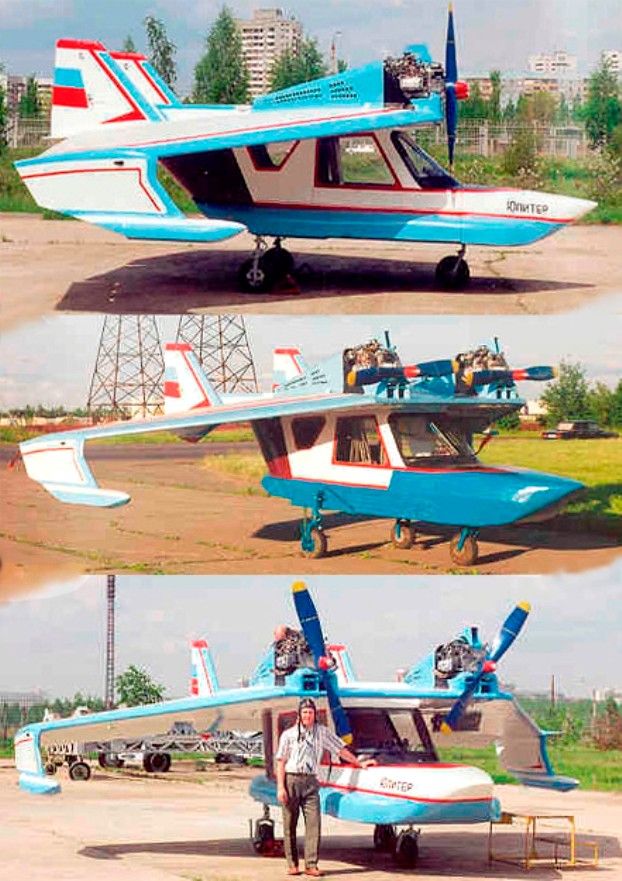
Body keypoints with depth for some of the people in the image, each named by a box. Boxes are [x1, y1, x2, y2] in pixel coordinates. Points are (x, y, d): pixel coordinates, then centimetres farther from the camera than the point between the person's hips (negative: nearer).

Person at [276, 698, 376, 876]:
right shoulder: (289, 734, 4)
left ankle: (311, 865, -8)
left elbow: (340, 749, 18)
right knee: (290, 824, 0)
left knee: (313, 822, -8)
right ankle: (292, 864, 8)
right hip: (291, 780, -2)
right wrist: (280, 788, -6)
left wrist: (359, 764, 16)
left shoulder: (322, 732, 11)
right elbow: (281, 762, 2)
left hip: (310, 782, 2)